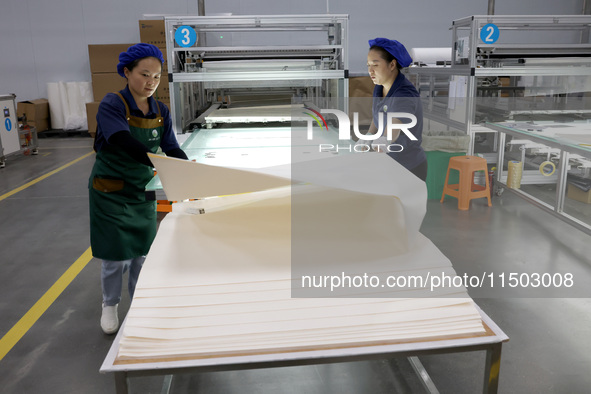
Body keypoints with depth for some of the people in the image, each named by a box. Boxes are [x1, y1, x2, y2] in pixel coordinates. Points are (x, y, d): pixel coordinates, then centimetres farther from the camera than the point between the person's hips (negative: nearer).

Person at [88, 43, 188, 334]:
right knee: (117, 255, 3)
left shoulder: (161, 111, -2)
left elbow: (172, 149, -6)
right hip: (111, 193, -4)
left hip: (143, 191, 5)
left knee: (142, 252, 12)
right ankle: (110, 305, 29)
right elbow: (125, 144, -35)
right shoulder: (112, 105, -20)